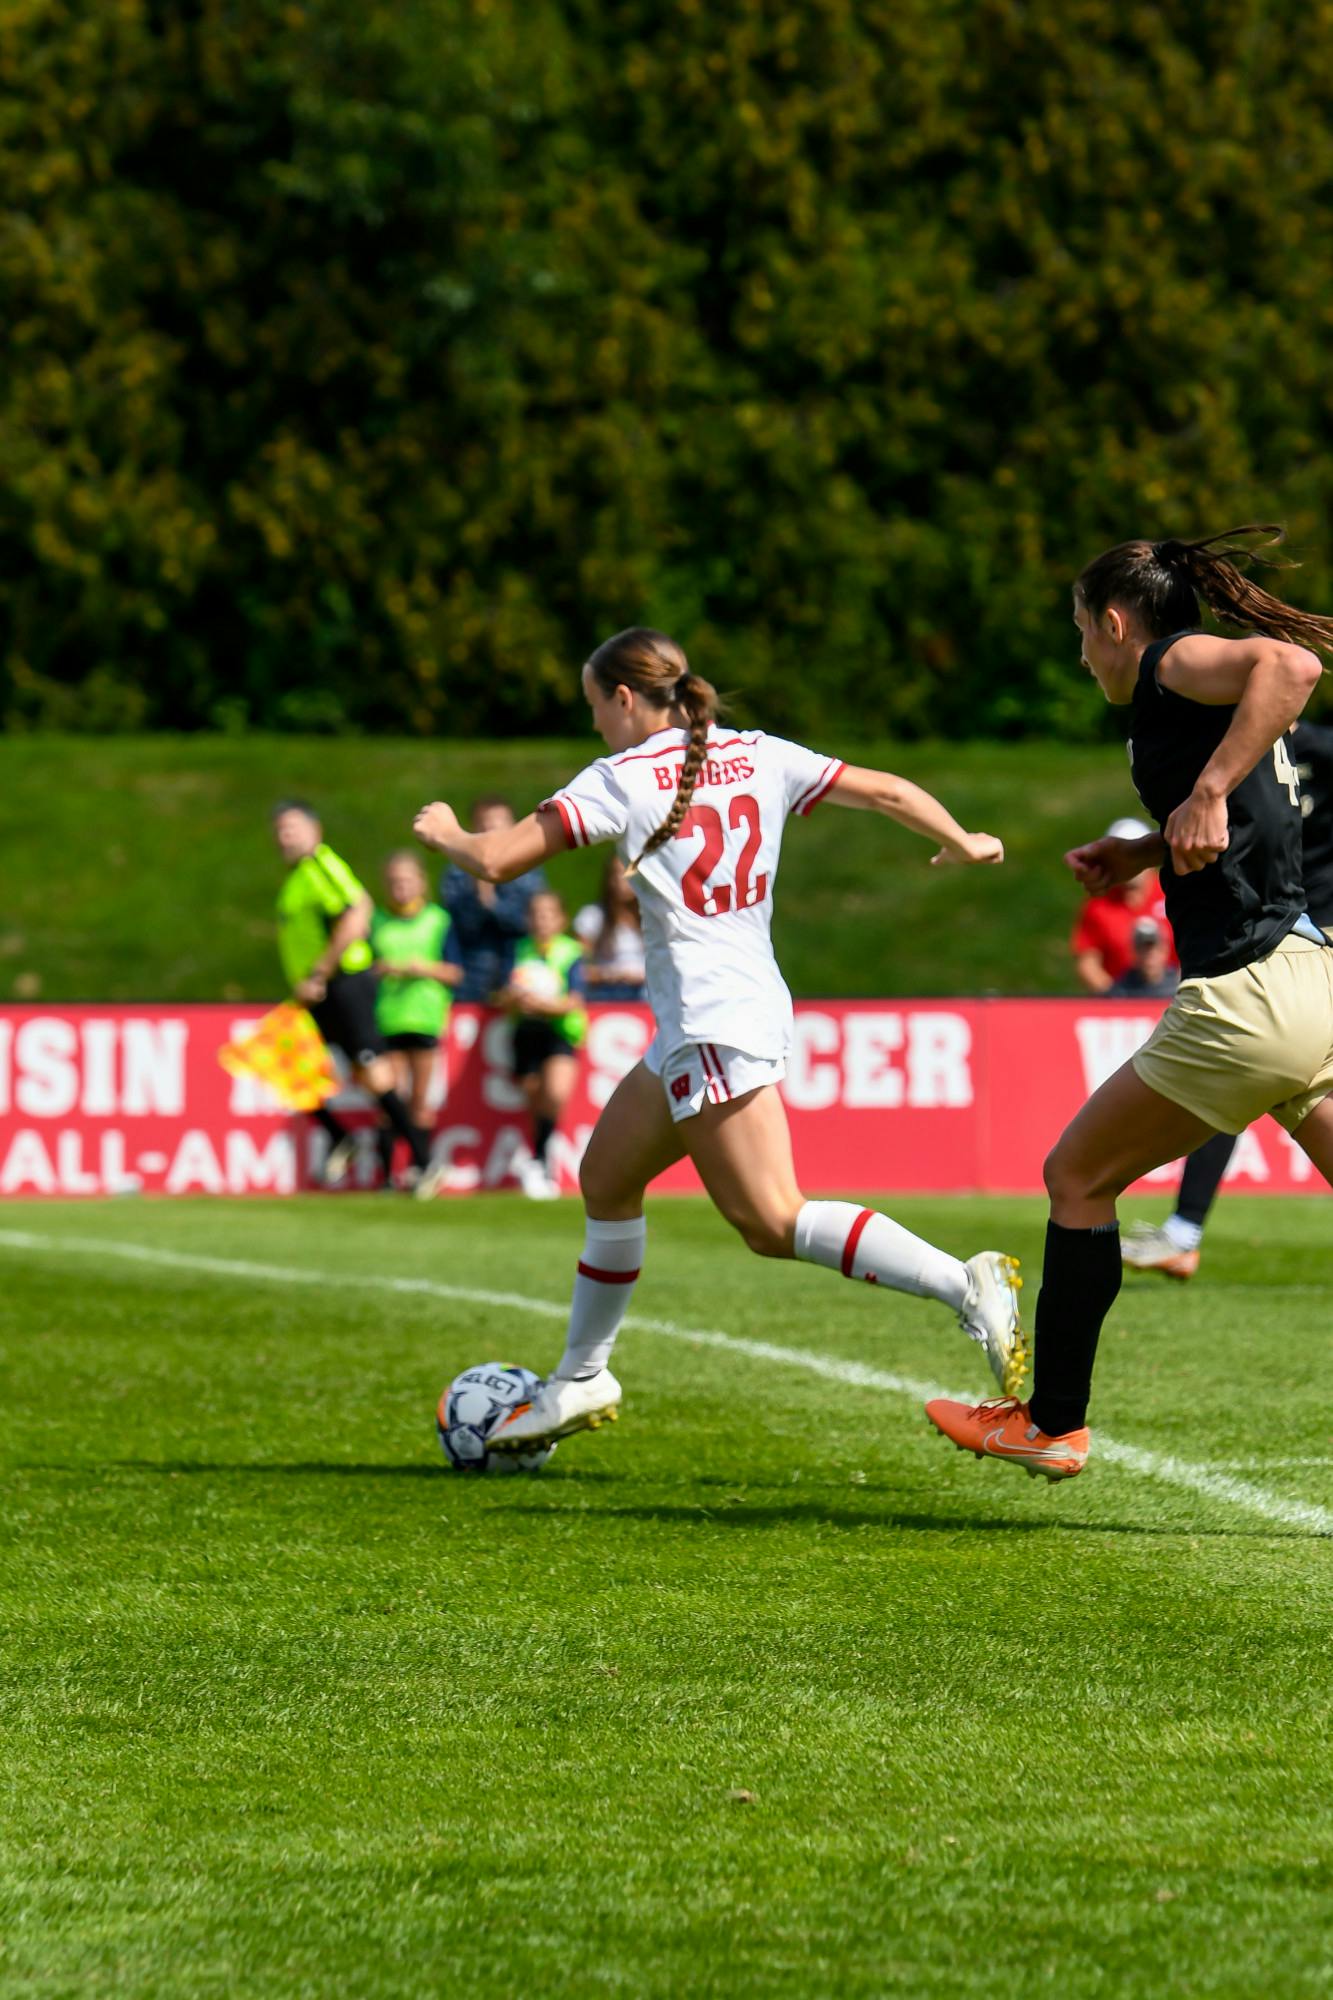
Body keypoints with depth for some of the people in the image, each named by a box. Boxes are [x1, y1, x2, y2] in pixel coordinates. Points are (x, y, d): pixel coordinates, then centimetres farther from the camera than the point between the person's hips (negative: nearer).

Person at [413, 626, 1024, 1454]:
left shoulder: (621, 779, -6)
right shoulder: (756, 756, 10)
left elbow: (494, 861, -9)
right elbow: (885, 790, 9)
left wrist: (445, 832, 12)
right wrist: (964, 844, 25)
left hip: (714, 1028, -9)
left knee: (773, 1220, -14)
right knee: (608, 1178, 20)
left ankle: (965, 1284, -27)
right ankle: (582, 1379, 30)